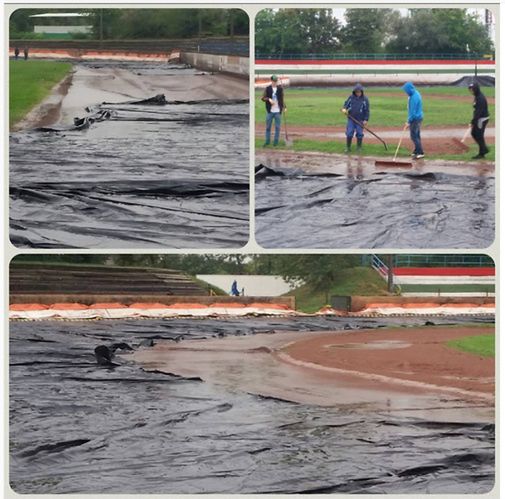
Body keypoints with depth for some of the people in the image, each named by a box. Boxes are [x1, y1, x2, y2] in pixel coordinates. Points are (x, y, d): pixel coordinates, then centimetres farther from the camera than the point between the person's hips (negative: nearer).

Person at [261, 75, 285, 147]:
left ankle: (276, 142, 10)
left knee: (278, 127, 2)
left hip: (278, 111, 1)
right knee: (268, 127, 5)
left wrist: (283, 106, -4)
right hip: (270, 111, -1)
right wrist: (269, 99, -22)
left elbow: (282, 98, 10)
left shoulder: (280, 89, 4)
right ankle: (267, 142, 13)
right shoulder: (268, 89, 0)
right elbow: (263, 98, -4)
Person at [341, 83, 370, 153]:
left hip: (360, 120, -1)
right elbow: (346, 103, 11)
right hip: (351, 119, 1)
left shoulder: (365, 99, -4)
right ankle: (348, 147, 7)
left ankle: (359, 147, 17)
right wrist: (344, 109, -12)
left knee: (359, 134, 3)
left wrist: (366, 120, -7)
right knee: (349, 133, -3)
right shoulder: (351, 97, 2)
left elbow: (367, 110, -2)